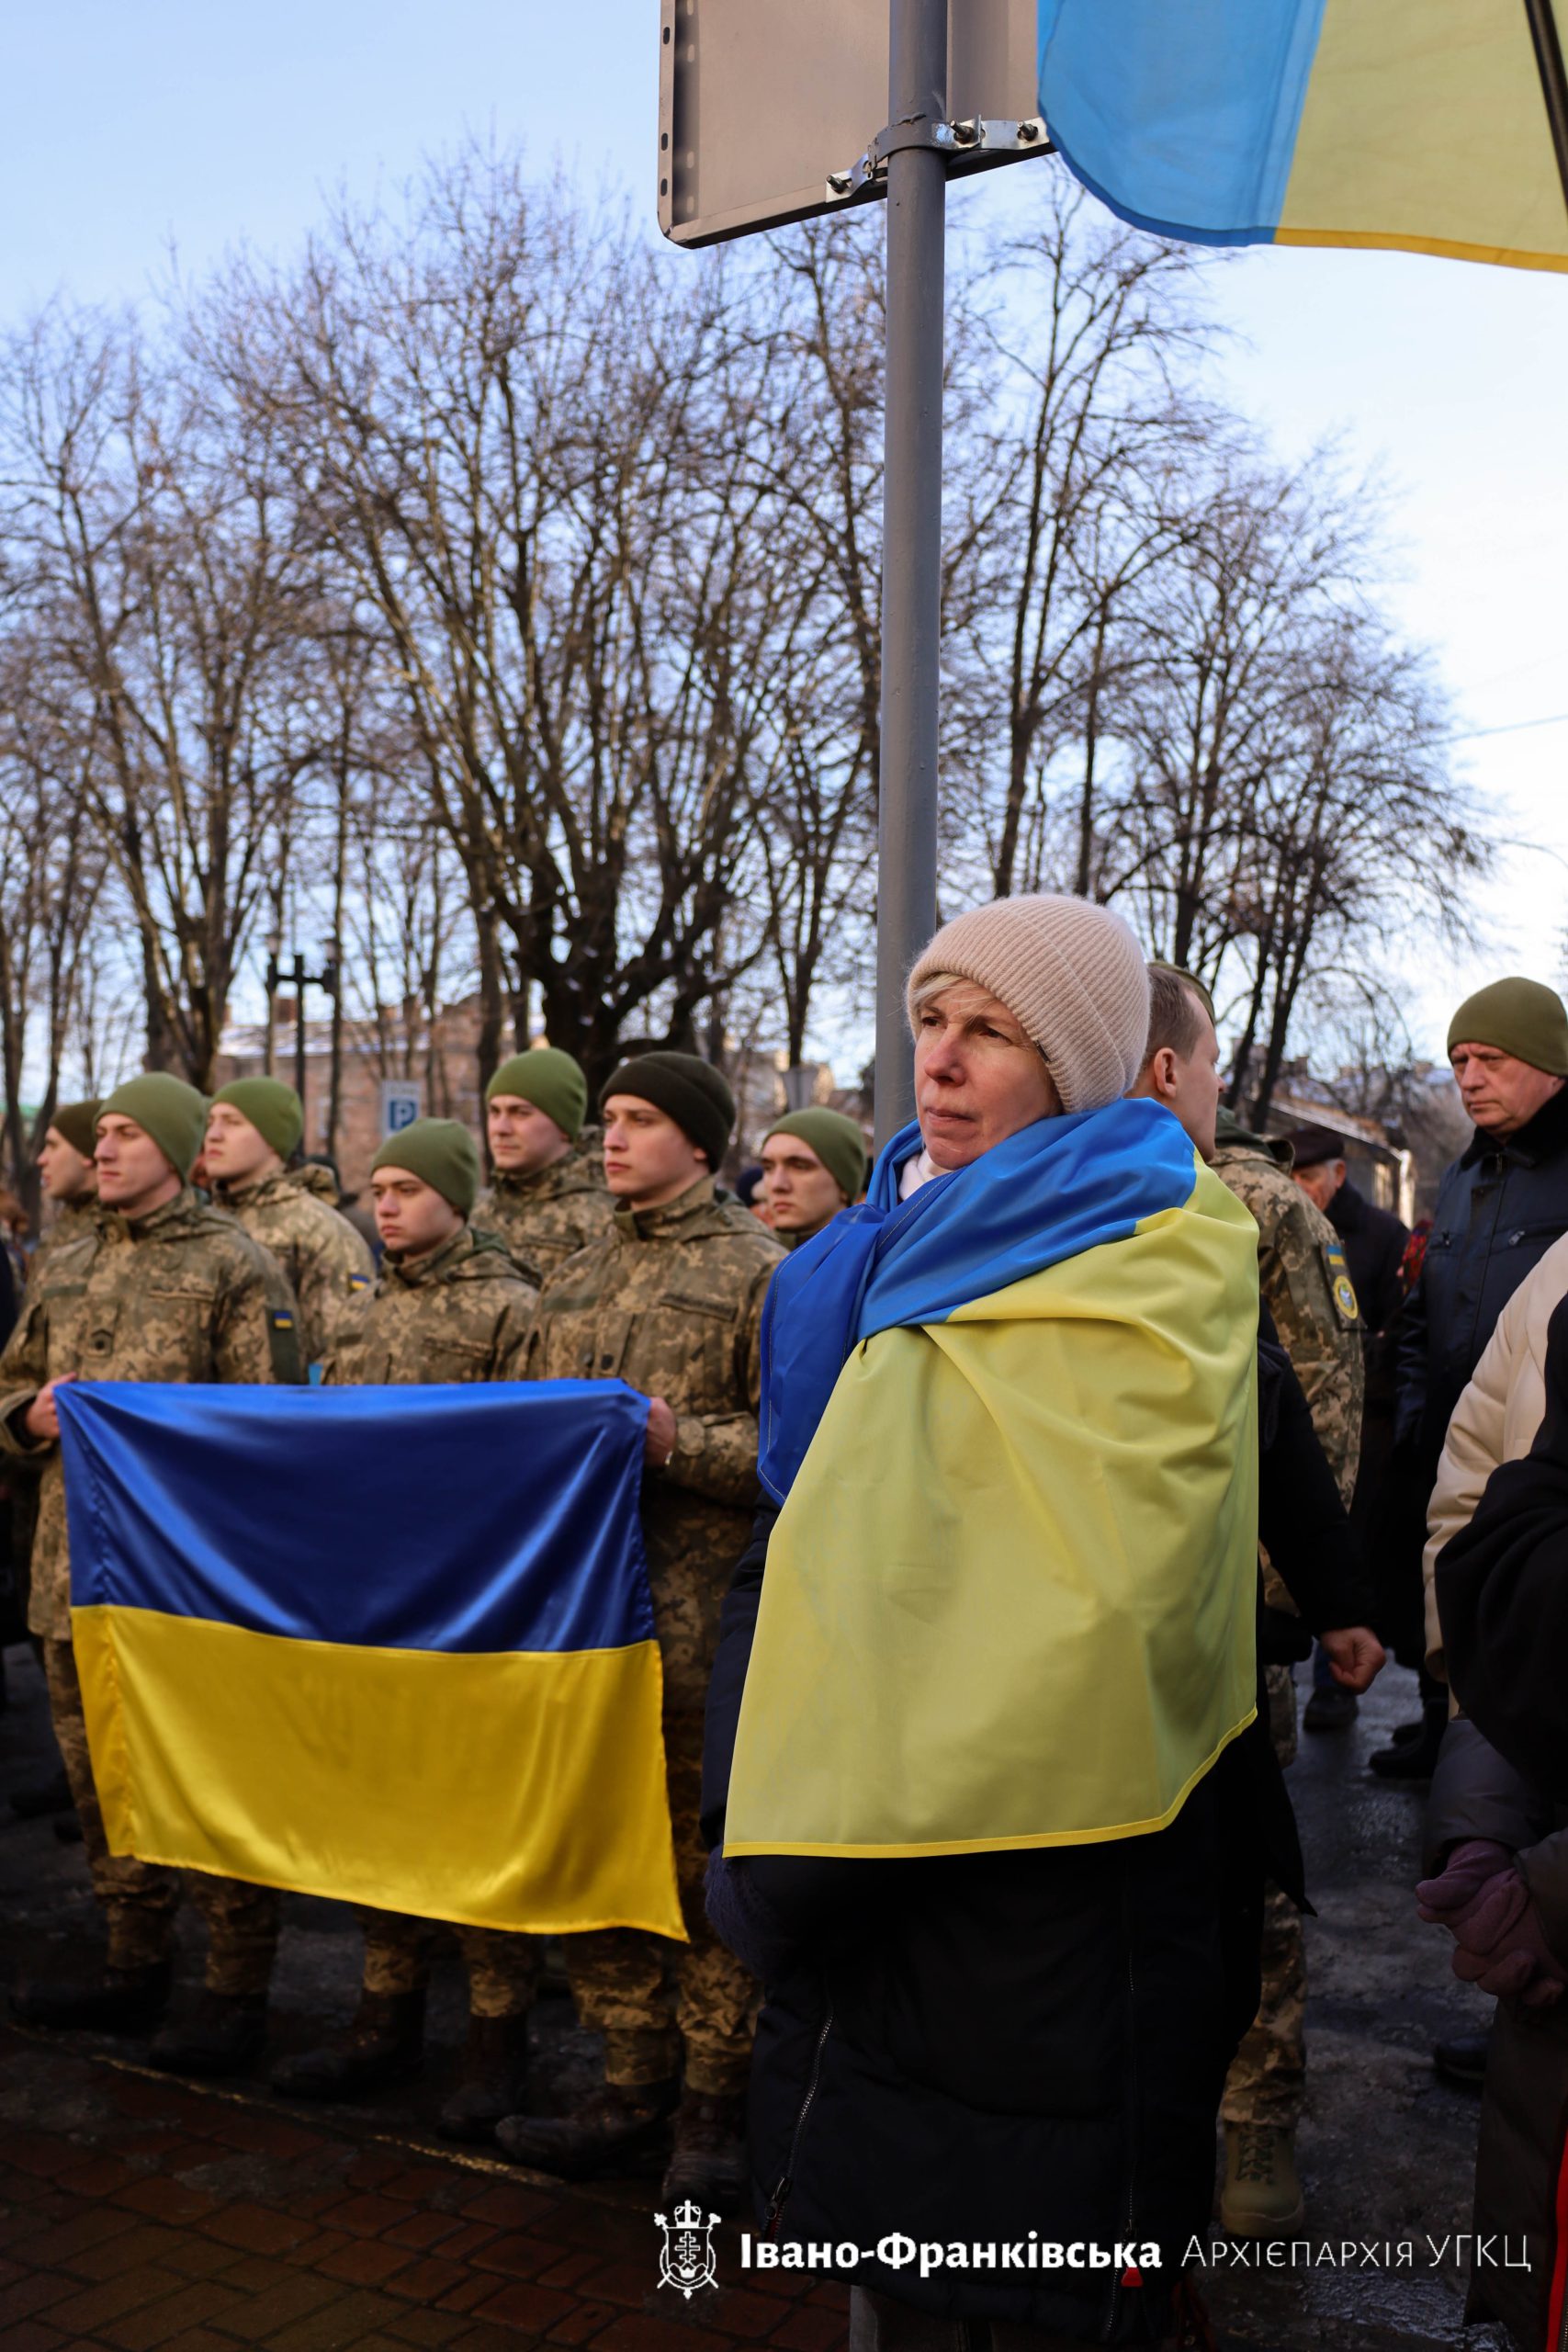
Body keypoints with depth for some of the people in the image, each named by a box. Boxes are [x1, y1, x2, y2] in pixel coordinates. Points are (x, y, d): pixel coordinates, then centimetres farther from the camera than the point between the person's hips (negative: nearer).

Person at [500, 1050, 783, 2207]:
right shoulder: (576, 1278, 17)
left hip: (701, 1611, -6)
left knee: (704, 1857, 3)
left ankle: (716, 2104, 18)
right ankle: (634, 2079, 27)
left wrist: (676, 1438, -20)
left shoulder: (759, 1270, -3)